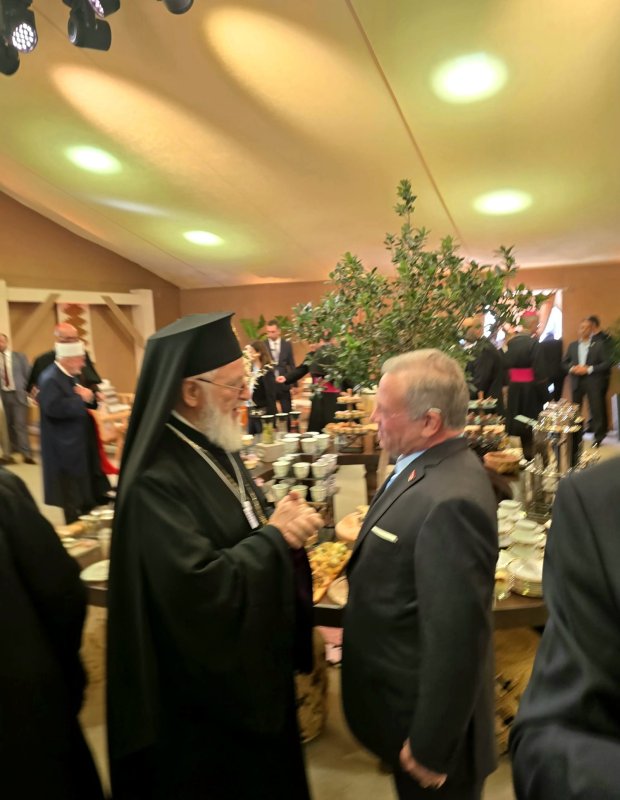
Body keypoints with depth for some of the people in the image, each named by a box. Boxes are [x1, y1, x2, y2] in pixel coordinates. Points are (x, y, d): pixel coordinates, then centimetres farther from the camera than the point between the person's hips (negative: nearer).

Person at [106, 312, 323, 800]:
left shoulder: (218, 450, 1)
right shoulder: (158, 482, -28)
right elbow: (199, 591, -33)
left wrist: (286, 527, -11)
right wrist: (276, 536, -24)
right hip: (204, 682, -8)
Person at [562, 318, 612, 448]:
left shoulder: (600, 344, -2)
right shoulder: (572, 345, 10)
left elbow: (607, 363, -7)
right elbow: (565, 362, 13)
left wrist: (589, 369, -16)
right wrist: (572, 368, -8)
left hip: (593, 381, -4)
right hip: (576, 381, 4)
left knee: (596, 409, -1)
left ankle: (598, 437, 10)